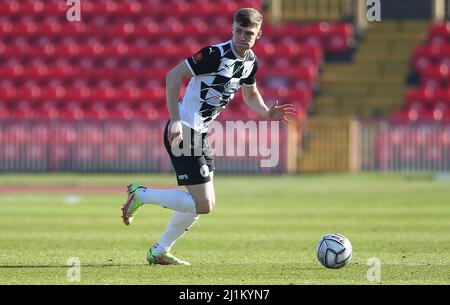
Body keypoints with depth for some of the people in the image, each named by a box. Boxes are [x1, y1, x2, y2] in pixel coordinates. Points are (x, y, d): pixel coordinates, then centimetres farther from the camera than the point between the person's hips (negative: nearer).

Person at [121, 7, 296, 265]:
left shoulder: (251, 62, 7)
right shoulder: (216, 54, -20)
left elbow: (250, 94, 25)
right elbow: (174, 75, -21)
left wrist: (267, 113, 5)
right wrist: (175, 120, -26)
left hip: (200, 134, 9)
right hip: (183, 131, -9)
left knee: (204, 203, 15)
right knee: (203, 204, -12)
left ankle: (159, 252, 25)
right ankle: (141, 195, 1)